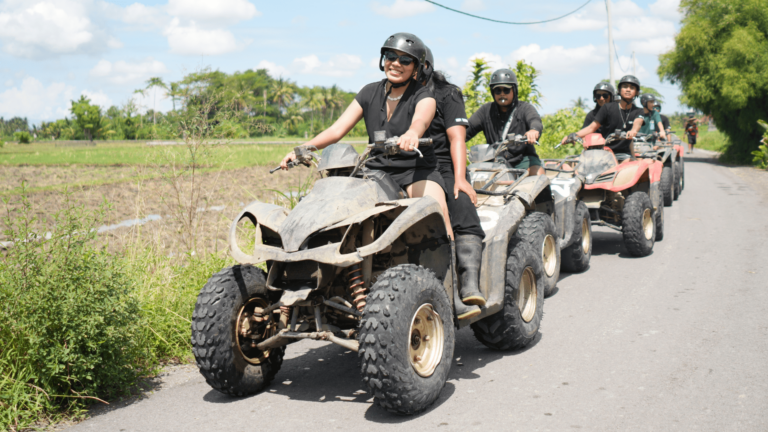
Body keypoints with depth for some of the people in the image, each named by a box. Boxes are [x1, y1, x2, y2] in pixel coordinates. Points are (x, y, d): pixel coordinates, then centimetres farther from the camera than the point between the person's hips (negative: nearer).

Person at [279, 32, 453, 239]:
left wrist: (411, 135, -54)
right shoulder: (370, 92, 9)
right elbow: (337, 129, 4)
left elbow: (420, 121, -28)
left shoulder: (423, 96, -4)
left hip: (417, 169, -4)